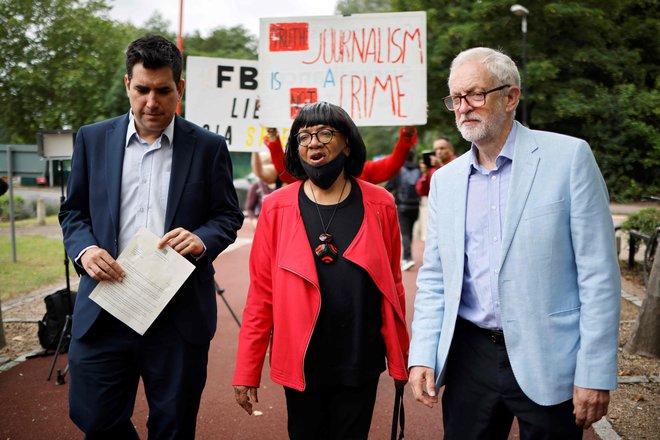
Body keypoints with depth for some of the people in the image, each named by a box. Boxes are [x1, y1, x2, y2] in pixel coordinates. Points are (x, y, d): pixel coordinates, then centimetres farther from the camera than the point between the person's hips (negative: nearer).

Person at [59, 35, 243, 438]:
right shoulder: (93, 139, 6)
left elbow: (229, 216, 5)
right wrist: (84, 250, -9)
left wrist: (202, 240, -17)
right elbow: (74, 211, 11)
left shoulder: (209, 146, 1)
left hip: (180, 313, -1)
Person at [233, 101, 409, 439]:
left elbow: (392, 285, 3)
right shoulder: (277, 208, -4)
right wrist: (247, 371, -3)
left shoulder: (379, 205, -2)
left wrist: (399, 360, 6)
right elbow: (261, 294, -3)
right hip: (300, 361, 0)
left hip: (360, 363, 0)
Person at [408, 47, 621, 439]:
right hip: (469, 358, 4)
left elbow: (598, 272, -9)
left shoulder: (568, 156, -7)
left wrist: (596, 373, -11)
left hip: (547, 361, -3)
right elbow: (434, 278, 10)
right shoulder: (445, 180, 7)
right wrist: (423, 356, 0)